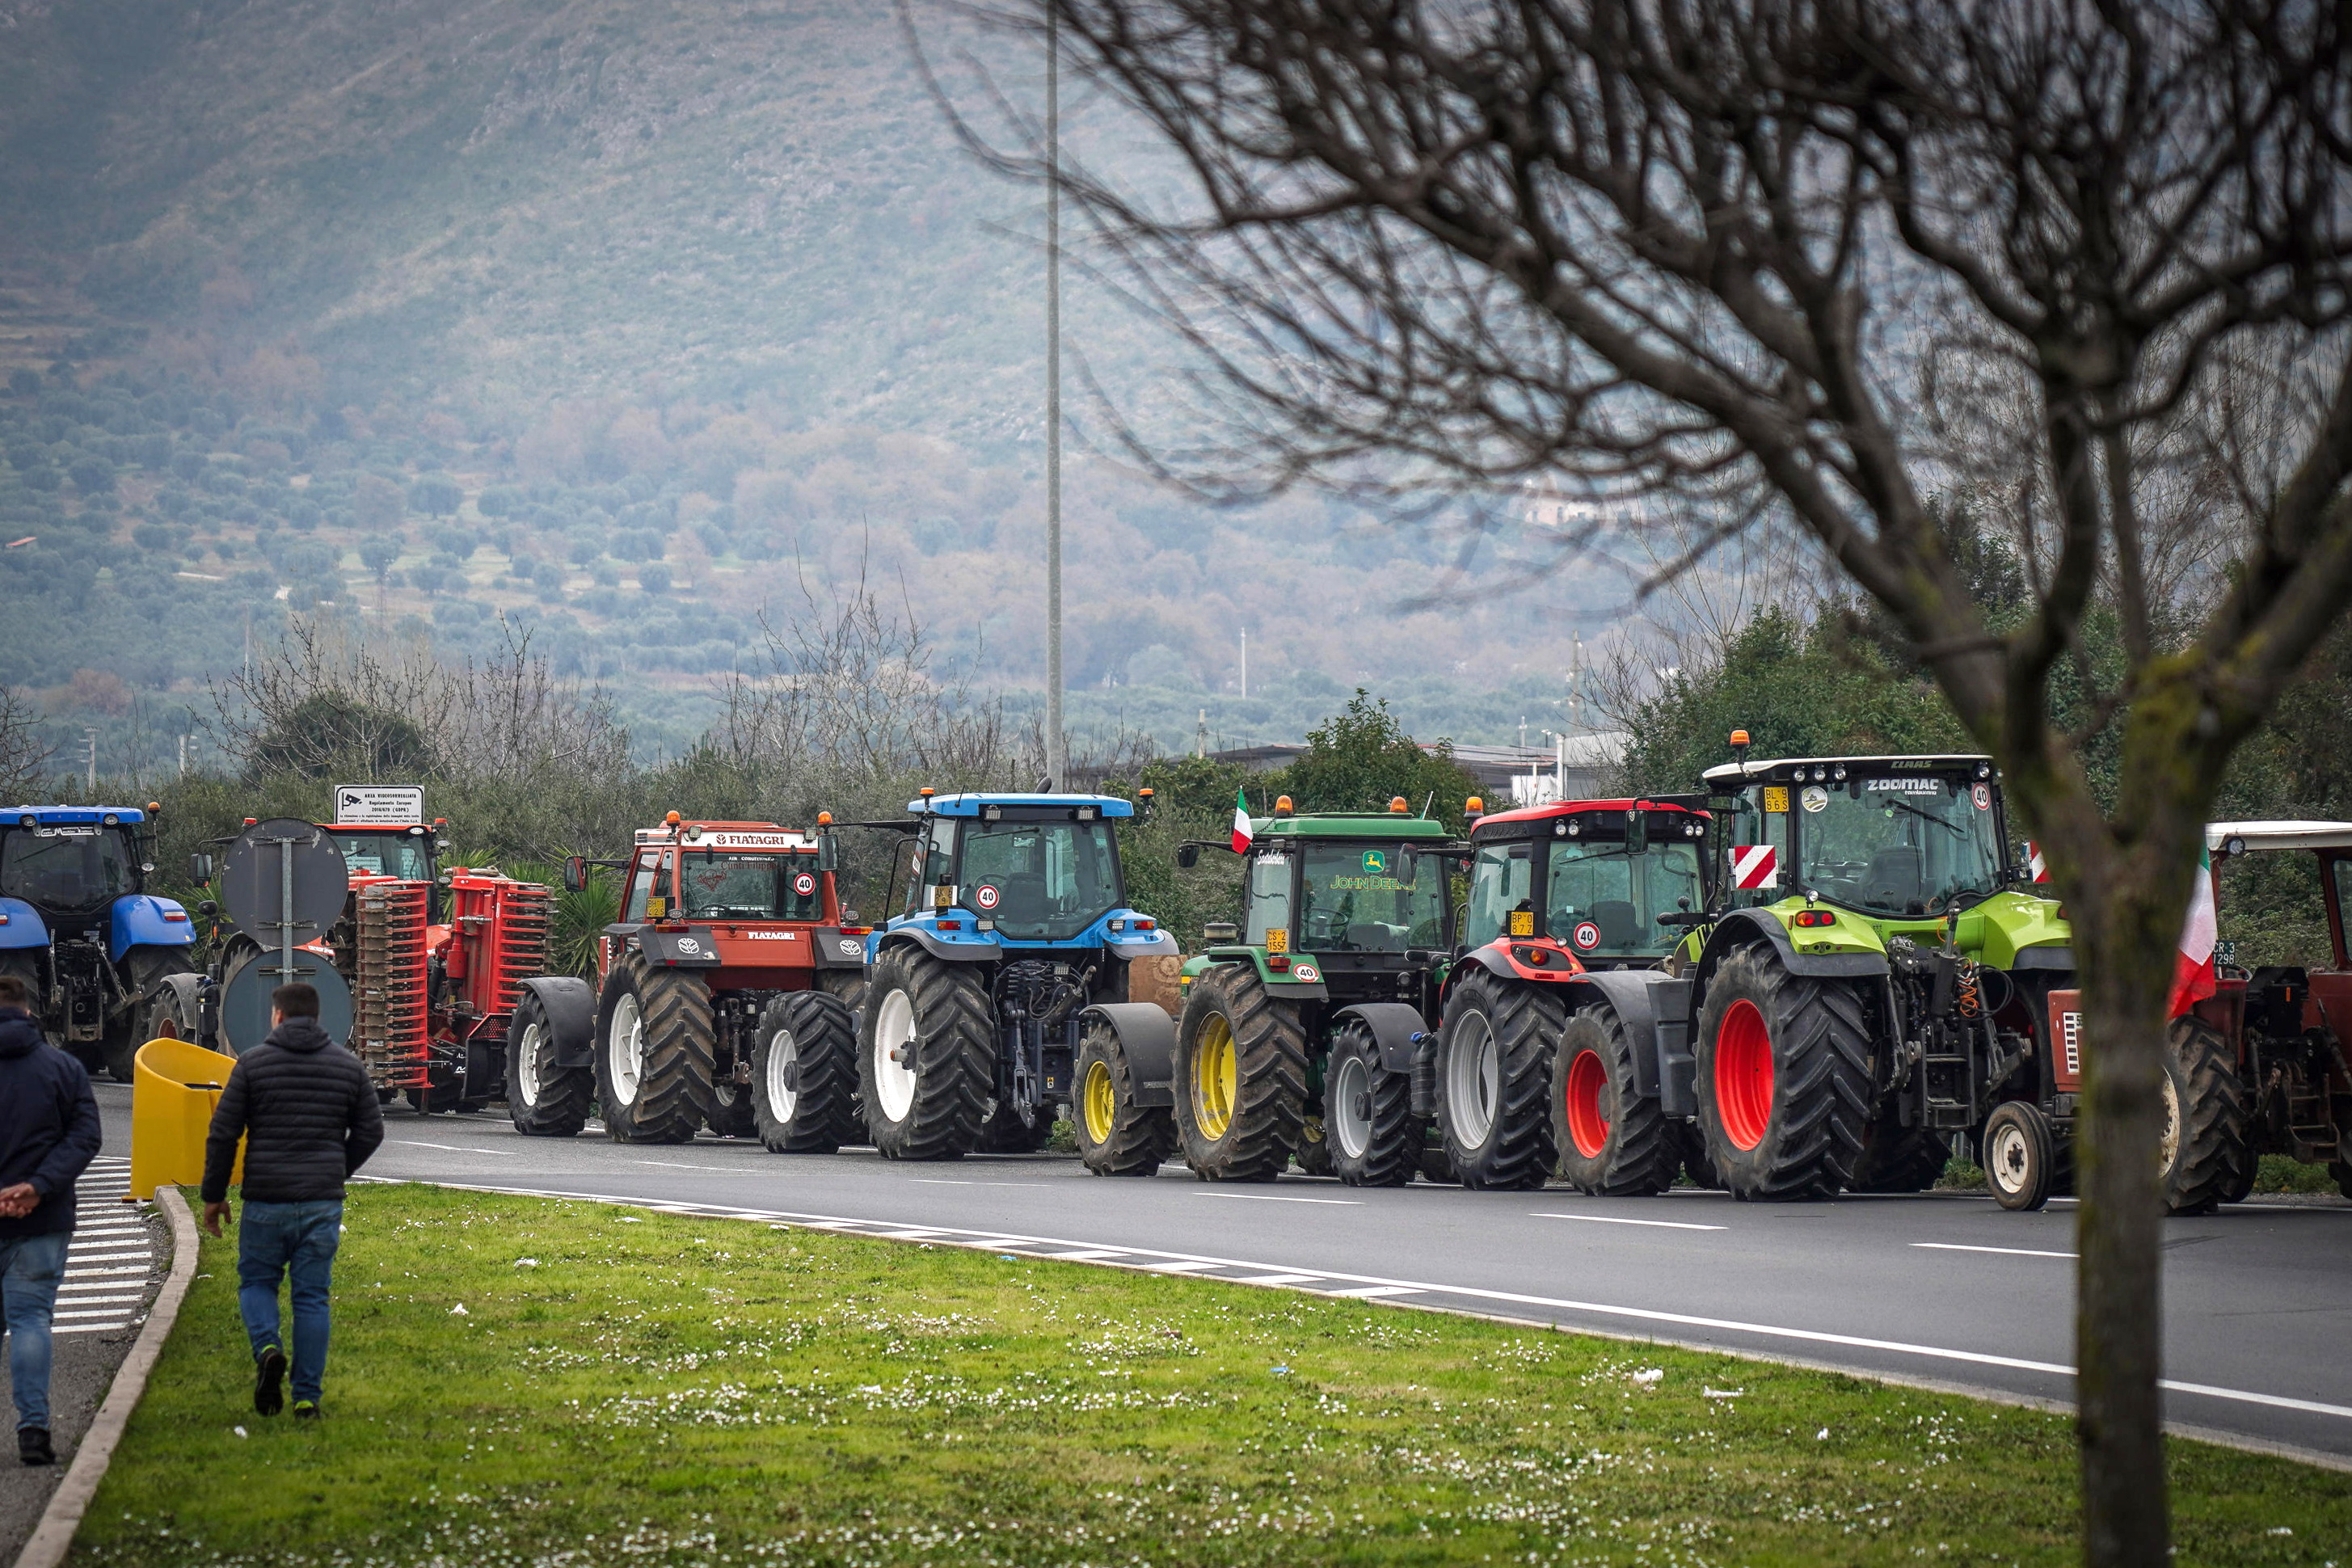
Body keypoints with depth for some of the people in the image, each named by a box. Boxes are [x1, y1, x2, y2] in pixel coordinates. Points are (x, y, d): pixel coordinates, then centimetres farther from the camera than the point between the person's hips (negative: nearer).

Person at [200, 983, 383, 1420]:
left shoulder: (253, 1063, -2)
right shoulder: (347, 1065, 6)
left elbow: (223, 1134, -2)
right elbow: (371, 1130, 9)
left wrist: (213, 1194, 7)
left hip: (266, 1200, -2)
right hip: (323, 1203, 2)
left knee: (256, 1281, 14)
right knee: (312, 1297, 6)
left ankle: (267, 1347, -15)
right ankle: (307, 1397, 3)